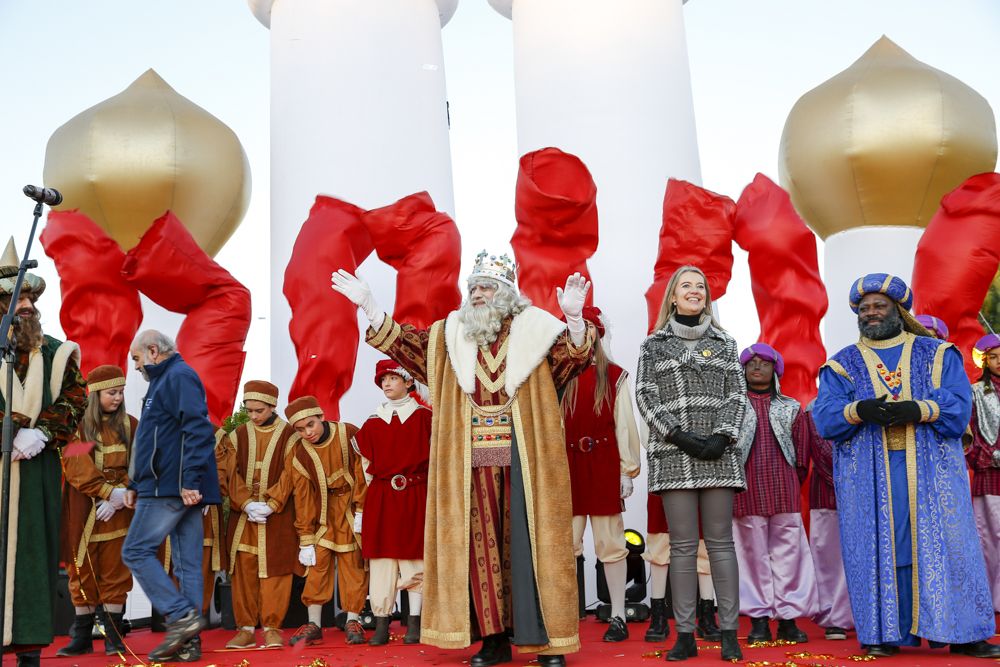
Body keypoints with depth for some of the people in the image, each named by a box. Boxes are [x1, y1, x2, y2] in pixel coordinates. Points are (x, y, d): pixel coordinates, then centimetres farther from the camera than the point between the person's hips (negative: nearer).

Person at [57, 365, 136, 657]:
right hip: (83, 511, -1)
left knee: (114, 571, 2)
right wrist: (108, 491, -21)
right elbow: (76, 467, -11)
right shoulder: (78, 425, 0)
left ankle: (113, 636, 9)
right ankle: (82, 637, 14)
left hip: (117, 511, 1)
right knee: (82, 571, 4)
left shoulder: (130, 425, 8)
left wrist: (120, 495, -13)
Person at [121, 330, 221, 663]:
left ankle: (182, 616, -9)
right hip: (178, 490, 10)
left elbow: (198, 430, -20)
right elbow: (153, 443, 29)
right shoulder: (162, 381, 25)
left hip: (172, 487, -10)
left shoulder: (179, 376, -7)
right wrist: (135, 485, 27)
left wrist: (190, 480, -26)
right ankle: (188, 642, 8)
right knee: (187, 563, 6)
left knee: (136, 552, -6)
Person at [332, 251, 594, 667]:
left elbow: (574, 356, -11)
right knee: (480, 546, 6)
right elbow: (402, 341, 11)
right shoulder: (448, 336, 12)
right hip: (470, 465, 3)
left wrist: (575, 320, -30)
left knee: (531, 543, 0)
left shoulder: (536, 330, 2)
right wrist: (369, 306, 1)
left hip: (524, 460, -3)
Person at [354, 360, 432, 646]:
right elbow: (367, 464, 15)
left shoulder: (423, 417, 4)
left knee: (413, 557, 0)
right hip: (381, 498, 2)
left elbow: (435, 456, 3)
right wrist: (375, 487, 10)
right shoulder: (373, 422, 11)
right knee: (381, 558, 0)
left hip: (415, 496, -2)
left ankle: (414, 624, 6)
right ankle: (381, 625, 5)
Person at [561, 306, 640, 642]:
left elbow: (625, 424, 3)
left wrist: (628, 469, -2)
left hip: (603, 464, -1)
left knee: (610, 542, 4)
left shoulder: (614, 376, 6)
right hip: (567, 464, 1)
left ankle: (618, 616, 12)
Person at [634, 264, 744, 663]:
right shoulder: (654, 344, 10)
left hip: (718, 452, 1)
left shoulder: (725, 343, 14)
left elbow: (737, 395, 8)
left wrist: (722, 437, -8)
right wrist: (679, 435, -10)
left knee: (720, 542, 1)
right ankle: (685, 635, 4)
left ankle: (729, 634, 4)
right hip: (673, 454, -1)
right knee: (683, 545, -1)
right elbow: (645, 396, 2)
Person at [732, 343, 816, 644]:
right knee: (754, 551, 1)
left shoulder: (792, 408, 12)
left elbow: (802, 455, 14)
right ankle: (759, 619, 9)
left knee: (788, 552, 0)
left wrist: (793, 484, 10)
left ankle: (788, 618, 9)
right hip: (747, 492, -1)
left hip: (785, 491, 2)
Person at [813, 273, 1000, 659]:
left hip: (932, 470, 0)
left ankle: (962, 633, 6)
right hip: (869, 475, 0)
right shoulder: (842, 364, 12)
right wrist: (860, 410, -22)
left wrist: (917, 410, -20)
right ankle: (886, 632, 6)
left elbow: (959, 404, -2)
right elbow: (825, 417, -2)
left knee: (942, 547, -2)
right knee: (880, 550, -1)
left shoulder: (937, 354, 12)